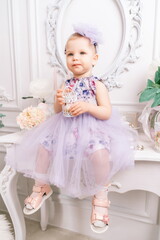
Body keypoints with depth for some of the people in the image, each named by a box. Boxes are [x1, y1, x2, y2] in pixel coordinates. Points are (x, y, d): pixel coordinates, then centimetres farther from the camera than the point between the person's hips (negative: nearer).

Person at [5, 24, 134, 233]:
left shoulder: (97, 85, -4)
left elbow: (107, 113, -9)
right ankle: (42, 187, 20)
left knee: (99, 152, -33)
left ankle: (100, 197, -6)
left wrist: (87, 106, -24)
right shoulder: (66, 85, 8)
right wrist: (59, 102, -10)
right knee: (43, 146, -5)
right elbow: (57, 112, 12)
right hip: (66, 126, 5)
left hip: (92, 127, -5)